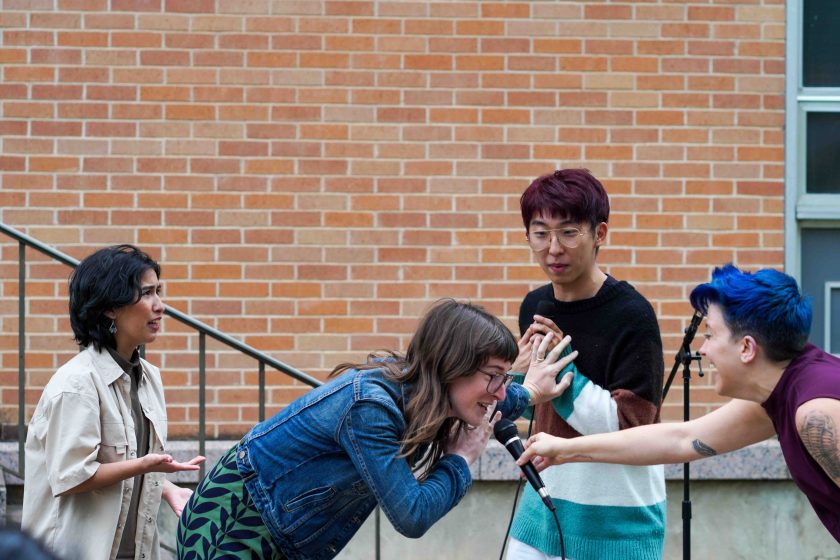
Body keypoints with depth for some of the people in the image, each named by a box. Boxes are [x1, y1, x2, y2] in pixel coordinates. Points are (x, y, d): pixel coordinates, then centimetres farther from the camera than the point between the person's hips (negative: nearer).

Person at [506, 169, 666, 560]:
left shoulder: (630, 315, -14)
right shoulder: (534, 307, 4)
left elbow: (631, 430, -16)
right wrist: (520, 377, -4)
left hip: (615, 522, -6)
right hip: (544, 501, 6)